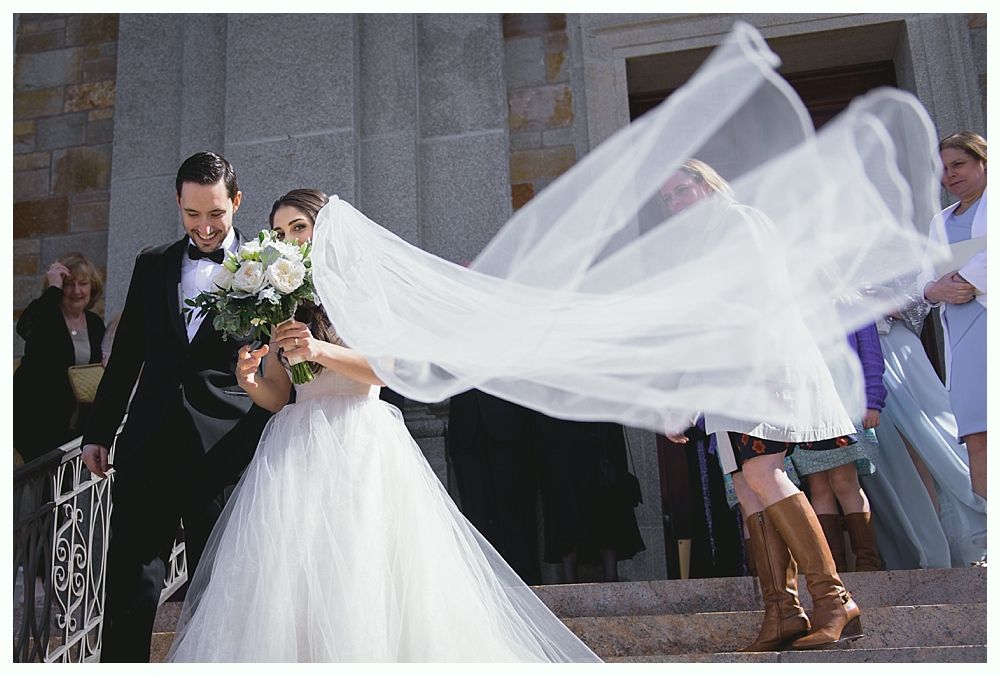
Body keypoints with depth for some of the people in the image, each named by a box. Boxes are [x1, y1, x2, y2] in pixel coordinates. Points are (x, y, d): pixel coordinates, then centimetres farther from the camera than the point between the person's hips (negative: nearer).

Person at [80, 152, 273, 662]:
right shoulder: (152, 264, 12)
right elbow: (125, 354, 15)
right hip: (149, 446, 3)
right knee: (129, 586, 4)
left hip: (224, 449, -3)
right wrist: (98, 432, 14)